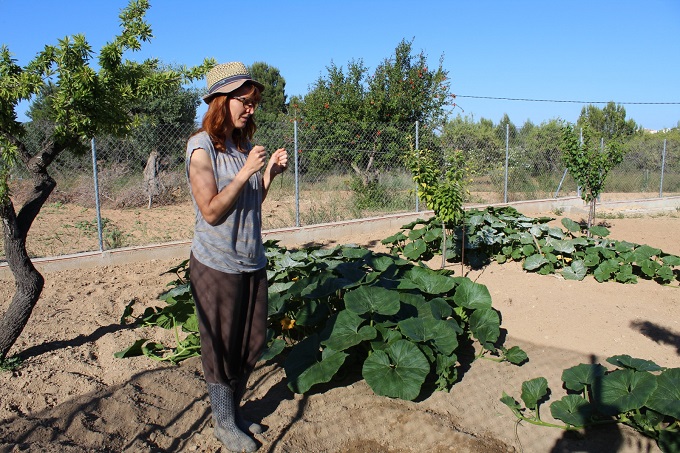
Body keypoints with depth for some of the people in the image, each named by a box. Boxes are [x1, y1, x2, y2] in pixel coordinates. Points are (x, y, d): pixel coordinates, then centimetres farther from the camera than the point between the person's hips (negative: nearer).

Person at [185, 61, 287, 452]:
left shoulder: (244, 145, 6)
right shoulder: (202, 148, -13)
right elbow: (211, 212, -18)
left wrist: (270, 173, -2)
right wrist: (246, 172, -21)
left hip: (253, 261, 7)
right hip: (218, 264, -7)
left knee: (253, 343, 16)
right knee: (222, 349, 9)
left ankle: (234, 410, 37)